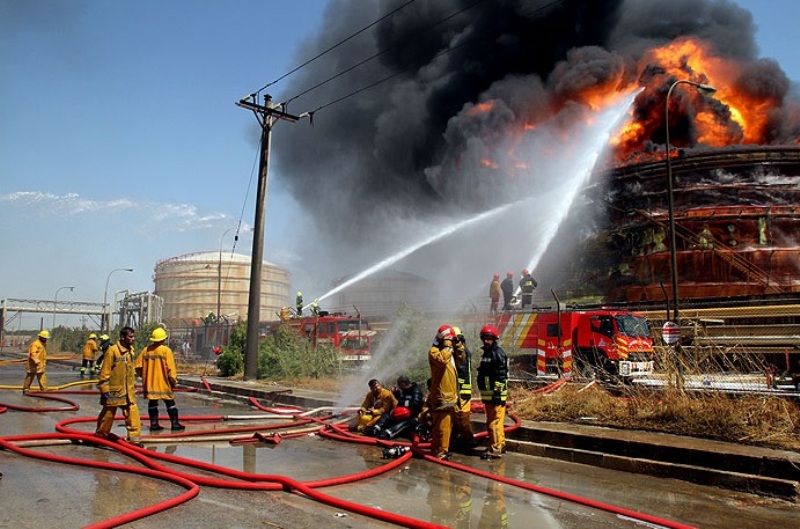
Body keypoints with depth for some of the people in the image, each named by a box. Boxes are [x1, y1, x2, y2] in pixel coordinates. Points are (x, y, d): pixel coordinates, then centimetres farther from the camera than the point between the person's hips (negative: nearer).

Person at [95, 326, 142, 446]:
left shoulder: (130, 351, 7)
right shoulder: (112, 350, -14)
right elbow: (105, 371, -13)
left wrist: (133, 386, 20)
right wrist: (104, 389, -14)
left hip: (128, 391, 6)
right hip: (114, 390, -6)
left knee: (133, 413, -2)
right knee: (108, 414, 10)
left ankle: (134, 437, 1)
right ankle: (100, 434, 30)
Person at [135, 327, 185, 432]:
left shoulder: (146, 350, 4)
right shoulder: (166, 350, -10)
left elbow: (138, 366, 6)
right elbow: (170, 368, -13)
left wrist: (143, 376, 21)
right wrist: (174, 381, -4)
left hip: (149, 383, 4)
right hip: (163, 383, -4)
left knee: (152, 402, 13)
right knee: (170, 403, 5)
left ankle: (154, 424, 15)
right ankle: (175, 424, 6)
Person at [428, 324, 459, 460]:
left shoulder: (447, 351, 19)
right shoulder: (434, 351, -10)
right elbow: (441, 360, -31)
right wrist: (447, 347, -22)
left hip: (450, 396, 10)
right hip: (441, 396, -10)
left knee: (448, 425, 15)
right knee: (442, 425, -10)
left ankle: (443, 449, 24)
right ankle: (439, 451, -3)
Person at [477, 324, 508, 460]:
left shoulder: (498, 353, -13)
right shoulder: (486, 353, 17)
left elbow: (501, 376, -19)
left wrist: (498, 393, -23)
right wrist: (484, 394, 24)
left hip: (496, 394, -10)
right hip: (488, 394, 10)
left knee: (494, 423, -9)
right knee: (492, 422, 18)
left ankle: (495, 450, -5)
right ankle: (500, 444, 29)